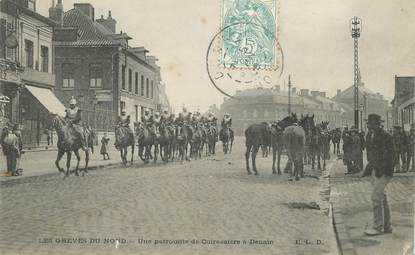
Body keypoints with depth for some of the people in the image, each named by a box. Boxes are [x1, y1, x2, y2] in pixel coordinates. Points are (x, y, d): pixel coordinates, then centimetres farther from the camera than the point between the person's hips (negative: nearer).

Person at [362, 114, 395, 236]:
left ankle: (378, 227, -1)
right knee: (381, 198, 11)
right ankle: (387, 226, 19)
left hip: (384, 171, -9)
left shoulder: (385, 136, -15)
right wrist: (368, 168, 16)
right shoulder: (369, 136, 10)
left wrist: (381, 170, -22)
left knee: (376, 197, -9)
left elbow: (389, 155, -19)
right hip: (375, 170, 9)